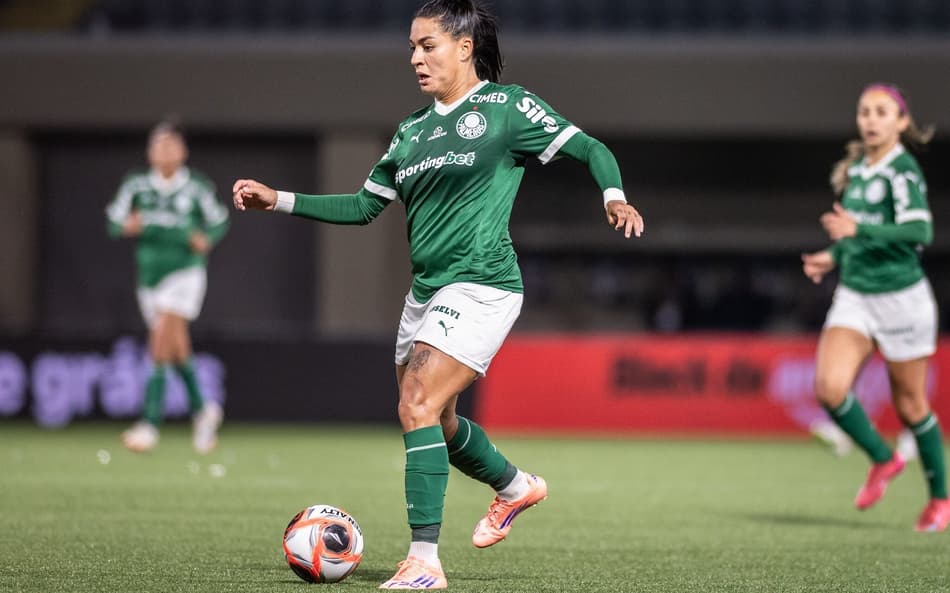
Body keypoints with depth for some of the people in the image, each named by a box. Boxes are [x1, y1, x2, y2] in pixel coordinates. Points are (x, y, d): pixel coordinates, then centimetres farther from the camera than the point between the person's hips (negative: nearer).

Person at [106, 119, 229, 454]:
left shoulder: (197, 187, -4)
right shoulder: (136, 185, 1)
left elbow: (219, 221, 8)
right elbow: (114, 221, -1)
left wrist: (207, 238, -12)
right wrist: (127, 226, -23)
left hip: (185, 272, -4)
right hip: (150, 273, 4)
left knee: (161, 343, -19)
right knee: (178, 349, 11)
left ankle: (150, 423, -22)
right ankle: (202, 410, 33)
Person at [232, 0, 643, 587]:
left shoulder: (506, 106, -2)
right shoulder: (413, 130, 16)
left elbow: (590, 150, -2)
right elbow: (364, 206, 19)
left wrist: (615, 198, -22)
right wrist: (278, 200, 12)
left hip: (481, 284, -8)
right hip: (426, 290, 8)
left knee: (418, 406, -20)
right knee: (434, 423, 14)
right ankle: (516, 487, 43)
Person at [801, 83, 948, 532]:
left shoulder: (902, 171, -14)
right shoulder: (856, 169, 9)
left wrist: (857, 230, -36)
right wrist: (833, 256, 10)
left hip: (901, 297, -6)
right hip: (854, 295, 6)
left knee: (909, 405, 5)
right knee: (829, 387, -15)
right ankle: (883, 460, 10)